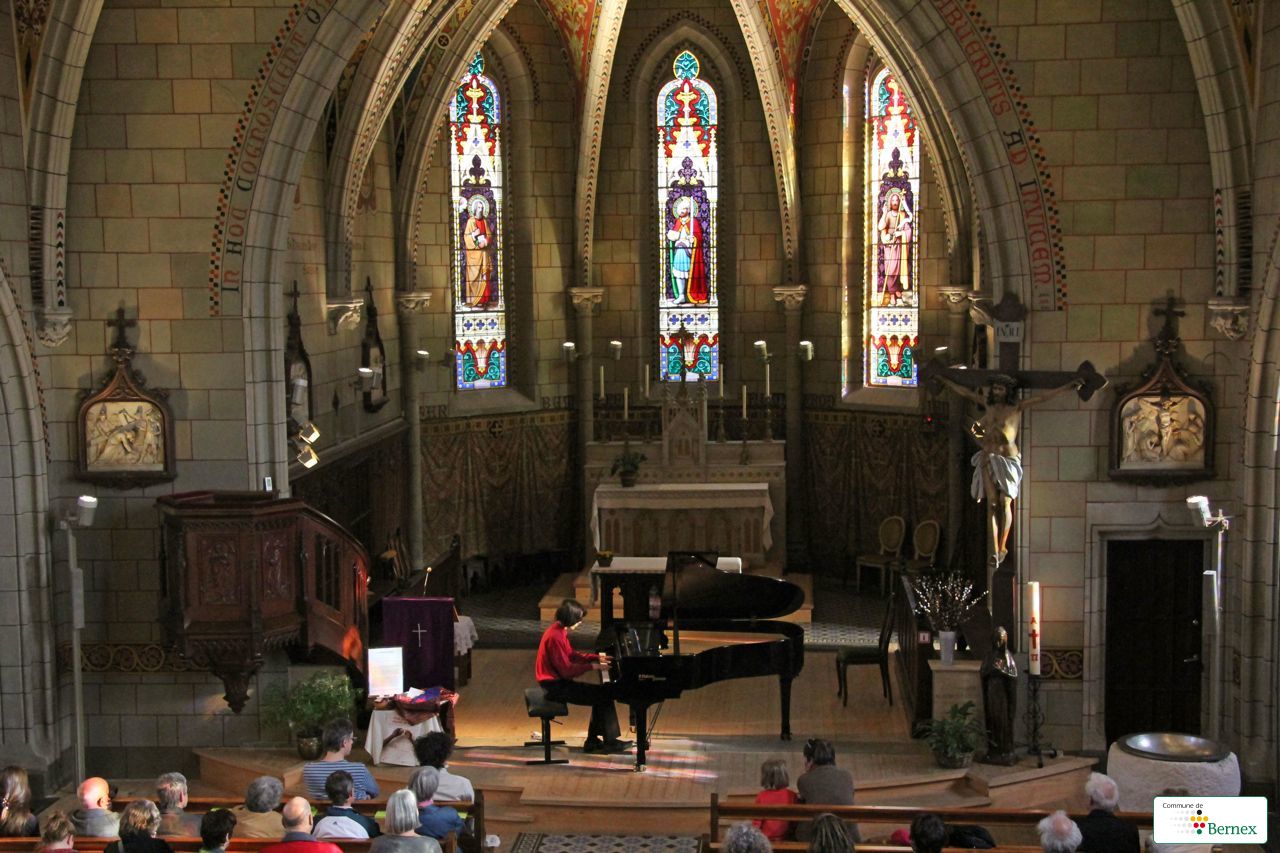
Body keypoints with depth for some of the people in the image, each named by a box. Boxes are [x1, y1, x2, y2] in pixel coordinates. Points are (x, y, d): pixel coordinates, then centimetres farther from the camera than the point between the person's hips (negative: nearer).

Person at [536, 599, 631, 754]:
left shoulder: (559, 630, 7)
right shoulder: (555, 637, -25)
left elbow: (571, 655, 19)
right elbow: (566, 670, -24)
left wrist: (596, 658, 10)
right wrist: (592, 666, -17)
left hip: (558, 681, 10)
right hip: (555, 686, -10)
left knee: (602, 692, 11)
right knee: (604, 696, -9)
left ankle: (593, 741, 14)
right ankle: (610, 742, 0)